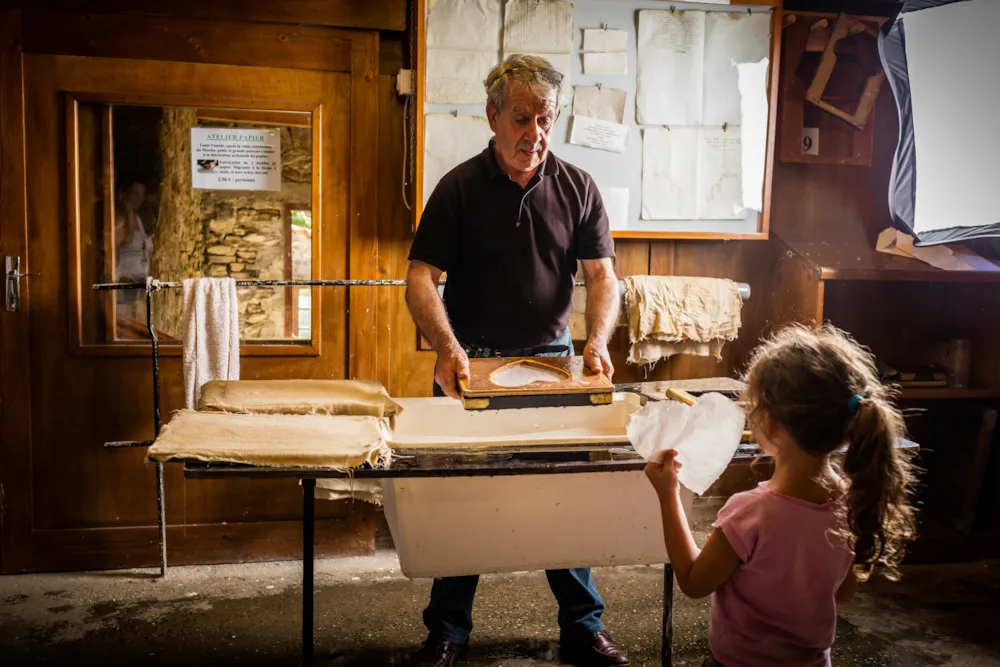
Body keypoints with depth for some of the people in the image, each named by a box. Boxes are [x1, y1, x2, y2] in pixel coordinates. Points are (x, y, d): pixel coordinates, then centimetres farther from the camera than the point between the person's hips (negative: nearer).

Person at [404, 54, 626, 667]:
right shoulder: (459, 187, -4)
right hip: (471, 362, -1)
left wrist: (597, 339, -19)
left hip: (552, 358, 2)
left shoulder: (577, 187, 2)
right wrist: (448, 347, -26)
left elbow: (602, 274, 0)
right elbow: (421, 277, -9)